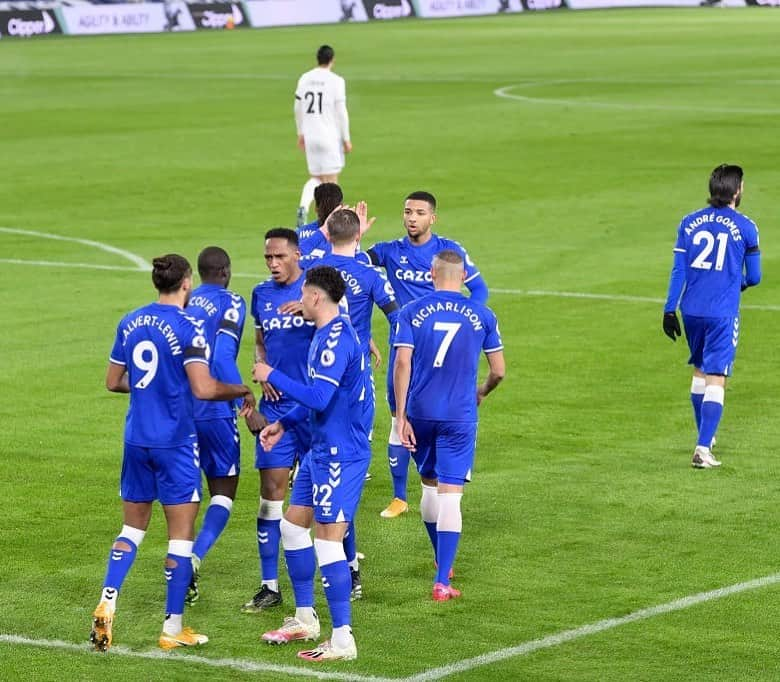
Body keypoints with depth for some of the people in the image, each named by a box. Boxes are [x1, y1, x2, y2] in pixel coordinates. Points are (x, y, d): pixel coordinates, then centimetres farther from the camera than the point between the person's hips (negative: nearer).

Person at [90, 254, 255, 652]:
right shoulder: (187, 328, -14)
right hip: (175, 441, -6)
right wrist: (242, 392, -3)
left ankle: (106, 605, 4)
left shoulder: (131, 323, 6)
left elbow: (113, 382, 14)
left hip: (136, 439, 6)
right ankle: (172, 629, 6)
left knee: (133, 526, 18)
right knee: (181, 534, 3)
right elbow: (203, 389, -20)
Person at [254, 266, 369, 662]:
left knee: (328, 540, -9)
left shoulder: (336, 339, -20)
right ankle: (305, 619, 28)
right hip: (322, 450, 11)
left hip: (340, 455, -11)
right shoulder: (326, 335, 13)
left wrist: (272, 376, -17)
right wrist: (284, 424, 18)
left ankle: (342, 641, -6)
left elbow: (318, 397, -27)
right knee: (292, 525, 18)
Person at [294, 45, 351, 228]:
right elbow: (341, 112, -10)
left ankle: (303, 206, -8)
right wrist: (346, 139, -2)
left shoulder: (304, 79, 5)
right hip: (330, 137, -5)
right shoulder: (336, 81, -10)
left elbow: (298, 108, 12)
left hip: (310, 137, 5)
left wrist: (301, 134, 23)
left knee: (315, 178, 17)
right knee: (330, 180, 3)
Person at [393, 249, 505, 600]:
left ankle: (442, 561, 37)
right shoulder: (482, 316, 1)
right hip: (460, 416, -1)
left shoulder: (411, 312, -1)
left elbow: (402, 365, -8)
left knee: (430, 485, 20)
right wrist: (482, 392, 26)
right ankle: (442, 581, -10)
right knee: (449, 494, -3)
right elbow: (498, 371, 5)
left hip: (420, 413, 1)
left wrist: (401, 417, -6)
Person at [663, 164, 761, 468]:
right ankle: (703, 449, -17)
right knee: (716, 381, -6)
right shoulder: (745, 227, -5)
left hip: (691, 311, 4)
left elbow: (678, 269, 3)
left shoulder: (689, 223, 4)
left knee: (700, 372, 22)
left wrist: (669, 309, 5)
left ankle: (705, 437, 36)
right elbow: (754, 277, 0)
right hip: (723, 314, -4)